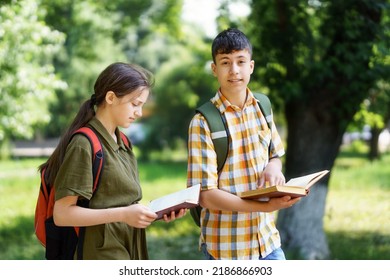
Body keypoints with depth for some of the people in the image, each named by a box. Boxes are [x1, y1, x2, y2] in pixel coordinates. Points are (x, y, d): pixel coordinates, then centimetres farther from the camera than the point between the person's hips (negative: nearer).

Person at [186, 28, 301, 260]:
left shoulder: (262, 107, 4)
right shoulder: (204, 123, -13)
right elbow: (206, 196, -16)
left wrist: (273, 167, -7)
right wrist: (265, 206, -27)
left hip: (268, 240, 5)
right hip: (226, 247, -5)